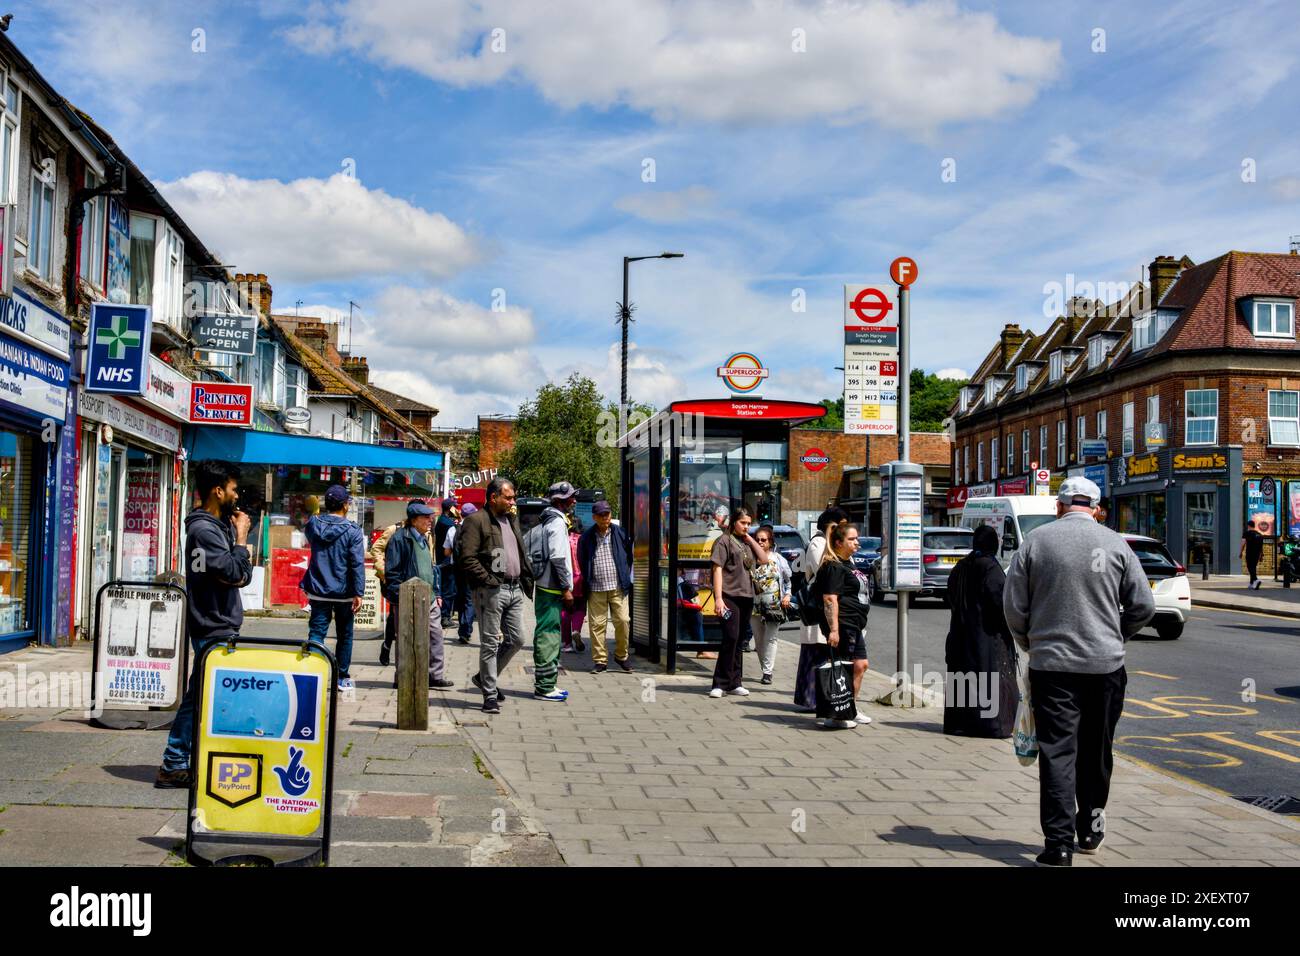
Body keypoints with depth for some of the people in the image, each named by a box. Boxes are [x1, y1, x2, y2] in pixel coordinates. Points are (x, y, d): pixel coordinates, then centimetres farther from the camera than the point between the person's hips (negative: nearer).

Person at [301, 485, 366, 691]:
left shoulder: (313, 525, -1)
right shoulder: (353, 531, -11)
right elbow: (357, 564, -15)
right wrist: (359, 593, -14)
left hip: (318, 591, 2)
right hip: (344, 593, -2)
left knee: (316, 633, 2)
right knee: (344, 635, 12)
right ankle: (342, 677, 19)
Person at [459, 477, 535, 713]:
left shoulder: (512, 519, 18)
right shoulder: (476, 521, -8)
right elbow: (468, 558, -15)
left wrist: (526, 580, 13)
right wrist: (488, 580, -17)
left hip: (514, 589, 8)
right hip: (491, 591, -8)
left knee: (516, 640, 10)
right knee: (490, 643, -2)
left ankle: (485, 678, 27)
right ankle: (490, 695, 5)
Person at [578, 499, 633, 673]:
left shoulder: (620, 533, 5)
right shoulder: (586, 537, 4)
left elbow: (629, 555, 14)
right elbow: (582, 561, 13)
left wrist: (626, 577, 9)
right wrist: (587, 582, 10)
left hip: (618, 587, 0)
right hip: (596, 589, 0)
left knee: (623, 621, -4)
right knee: (597, 624, 0)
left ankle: (621, 655, 15)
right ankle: (600, 660, 9)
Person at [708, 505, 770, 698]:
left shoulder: (747, 543, 18)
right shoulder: (725, 540, -1)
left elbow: (764, 559, 9)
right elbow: (717, 569, -8)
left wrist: (750, 539, 5)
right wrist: (718, 598, -16)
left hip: (746, 596, 7)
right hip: (729, 595, -7)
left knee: (738, 640, 10)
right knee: (731, 637, -13)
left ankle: (734, 683, 16)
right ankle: (720, 683, -8)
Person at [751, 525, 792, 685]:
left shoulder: (778, 559, 3)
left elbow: (788, 580, 11)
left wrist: (787, 595, 0)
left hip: (774, 605, -2)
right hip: (756, 605, 2)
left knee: (770, 639, -4)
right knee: (759, 640, 9)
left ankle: (768, 671, -2)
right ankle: (765, 669, 20)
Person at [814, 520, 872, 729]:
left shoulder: (849, 564, 18)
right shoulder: (833, 567, -14)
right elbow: (830, 599, -21)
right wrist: (834, 629, -26)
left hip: (855, 626, 10)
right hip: (841, 626, -10)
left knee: (860, 665, 14)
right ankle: (834, 716, 0)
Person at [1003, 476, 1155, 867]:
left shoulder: (1036, 541, -2)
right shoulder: (1116, 544, 0)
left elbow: (1013, 605, -1)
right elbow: (1143, 607, 2)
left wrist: (1029, 643, 16)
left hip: (1051, 663, -1)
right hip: (1105, 664, 2)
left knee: (1057, 752, -1)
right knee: (1095, 752, 16)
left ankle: (1059, 843, -7)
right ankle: (1090, 829, 28)